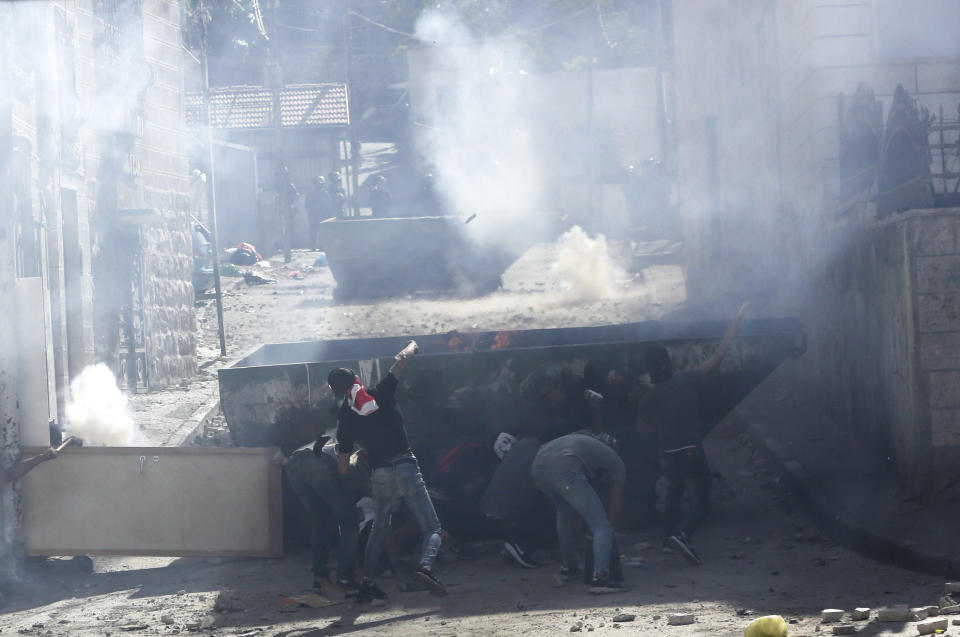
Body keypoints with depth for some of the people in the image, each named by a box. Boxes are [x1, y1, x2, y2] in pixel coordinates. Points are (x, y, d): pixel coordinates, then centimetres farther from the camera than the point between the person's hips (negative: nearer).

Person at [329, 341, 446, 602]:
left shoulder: (345, 418, 6)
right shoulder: (381, 395, -1)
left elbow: (343, 468, 11)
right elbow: (402, 360, 8)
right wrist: (412, 346, 30)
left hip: (380, 476, 3)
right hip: (406, 468, -3)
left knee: (379, 529, 25)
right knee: (432, 528, 0)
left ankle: (367, 583, 20)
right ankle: (425, 566, -29)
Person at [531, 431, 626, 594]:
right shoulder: (616, 464, 25)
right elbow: (614, 507, 26)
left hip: (537, 467, 7)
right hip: (563, 469, -7)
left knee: (564, 511, 33)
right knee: (601, 525, 2)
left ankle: (569, 566, 39)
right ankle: (600, 577, -13)